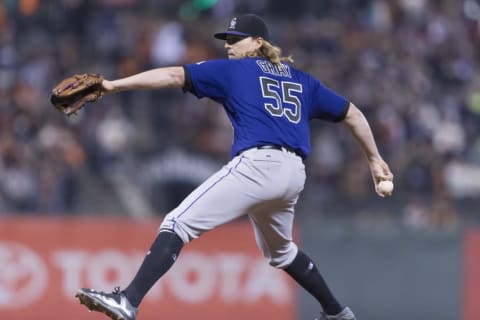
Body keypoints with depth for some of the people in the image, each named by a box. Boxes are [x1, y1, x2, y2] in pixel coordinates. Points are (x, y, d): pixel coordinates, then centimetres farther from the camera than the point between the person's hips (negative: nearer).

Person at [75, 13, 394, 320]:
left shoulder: (232, 70, 11)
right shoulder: (302, 81, 26)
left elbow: (173, 76, 3)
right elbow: (353, 114, 28)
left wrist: (114, 84, 1)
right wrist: (375, 159, 34)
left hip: (257, 165, -7)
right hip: (294, 175, 7)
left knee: (178, 224, -12)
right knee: (280, 250, 34)